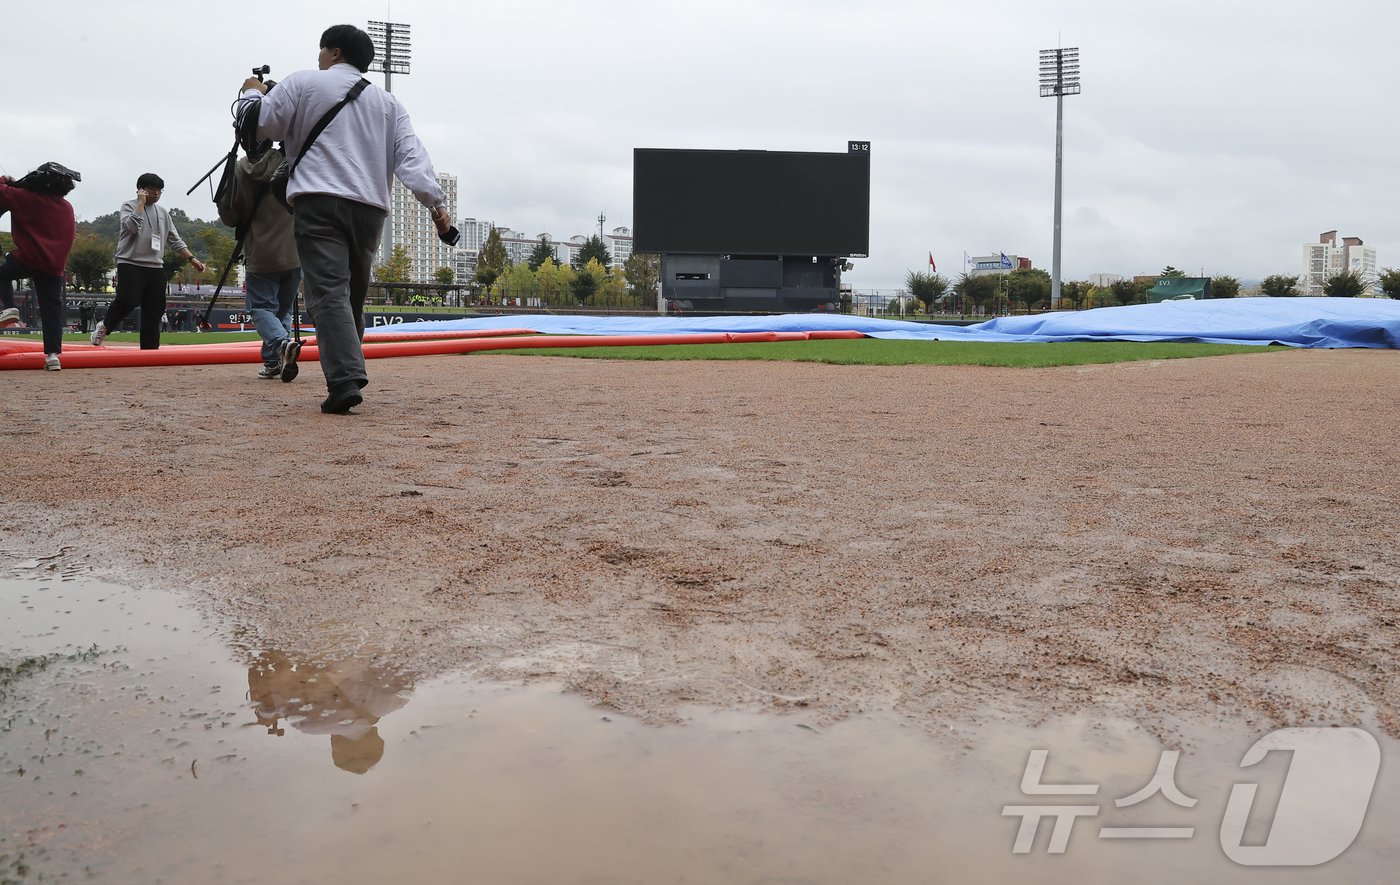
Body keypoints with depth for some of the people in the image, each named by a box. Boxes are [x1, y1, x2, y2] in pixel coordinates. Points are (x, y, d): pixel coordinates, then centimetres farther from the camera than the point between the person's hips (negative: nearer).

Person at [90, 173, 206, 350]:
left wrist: (192, 258, 8)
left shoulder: (163, 212, 17)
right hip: (130, 264, -5)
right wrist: (141, 202, -10)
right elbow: (132, 226, -18)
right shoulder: (129, 206, 2)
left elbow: (175, 241, 18)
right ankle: (104, 326, 5)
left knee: (154, 312, 1)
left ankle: (149, 350, 4)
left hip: (156, 268, 5)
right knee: (128, 301, -23)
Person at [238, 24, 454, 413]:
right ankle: (347, 378, 18)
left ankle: (345, 381, -28)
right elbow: (411, 155, 8)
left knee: (328, 294, -13)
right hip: (370, 208, 5)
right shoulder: (387, 101, 21)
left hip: (319, 203, -4)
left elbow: (260, 125, 10)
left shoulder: (303, 83, 11)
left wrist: (253, 93, 31)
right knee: (352, 297, 14)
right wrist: (436, 201, -2)